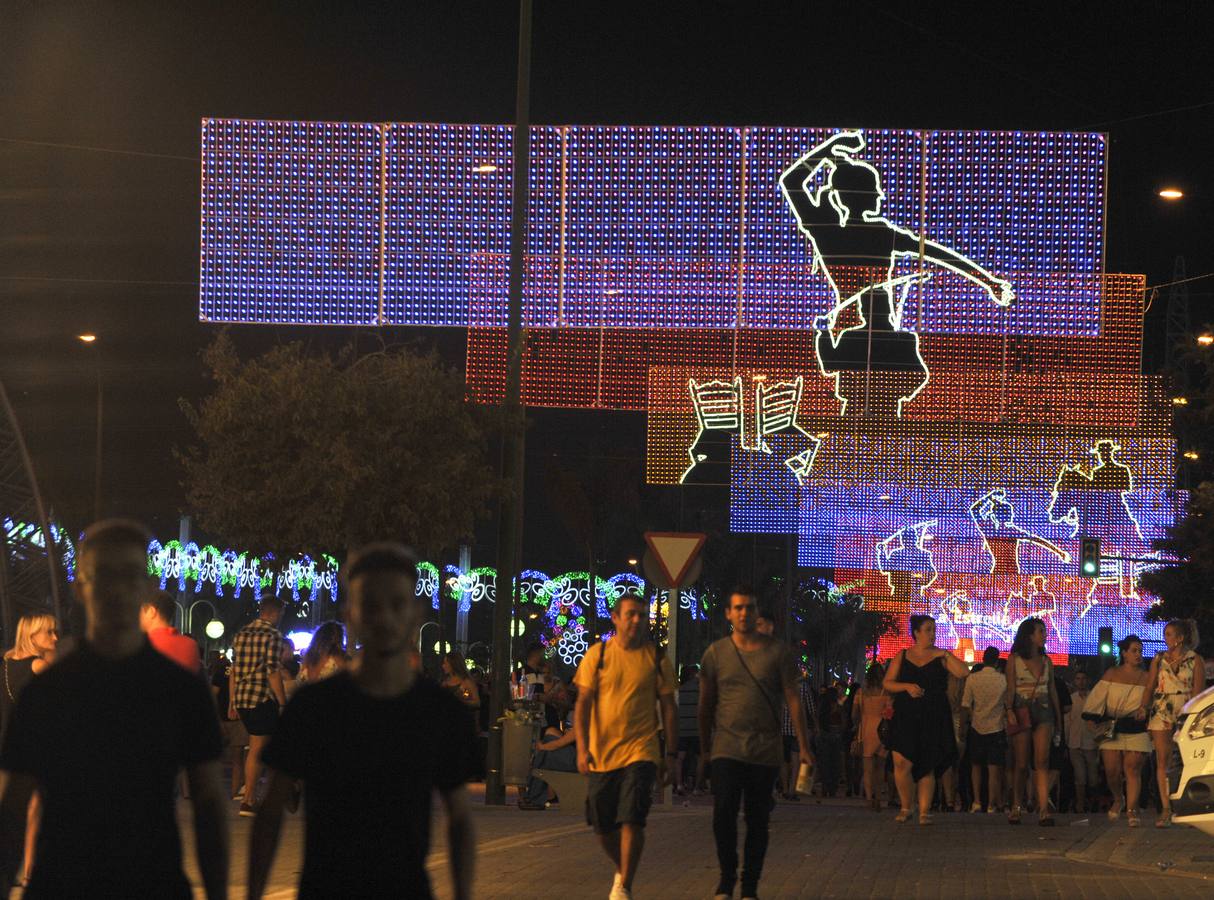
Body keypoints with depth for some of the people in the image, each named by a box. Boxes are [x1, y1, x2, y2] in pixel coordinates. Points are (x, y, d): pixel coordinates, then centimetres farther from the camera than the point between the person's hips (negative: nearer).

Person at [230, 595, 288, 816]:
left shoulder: (241, 634, 12)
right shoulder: (273, 636, -11)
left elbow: (234, 671, 15)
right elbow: (273, 673, -16)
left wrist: (233, 702, 20)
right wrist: (283, 704, -11)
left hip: (241, 698, 7)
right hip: (263, 699, -7)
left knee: (256, 746, 17)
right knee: (257, 750, 1)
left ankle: (251, 796, 16)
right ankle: (248, 801, 3)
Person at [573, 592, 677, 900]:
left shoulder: (657, 658, 3)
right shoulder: (597, 655, 2)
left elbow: (668, 708, 8)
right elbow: (583, 704, 1)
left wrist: (671, 755, 4)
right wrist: (582, 748, -10)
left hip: (641, 751, -1)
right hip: (602, 754, 1)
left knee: (632, 821, -15)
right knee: (603, 826, 9)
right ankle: (621, 870, 36)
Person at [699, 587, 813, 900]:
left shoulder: (778, 652, 1)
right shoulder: (716, 653, 5)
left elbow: (793, 699, 0)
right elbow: (706, 705, 12)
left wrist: (804, 747, -4)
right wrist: (705, 746, 14)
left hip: (766, 751, 0)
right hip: (727, 749, 0)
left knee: (757, 821, 4)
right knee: (723, 814, -14)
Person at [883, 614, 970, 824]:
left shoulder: (940, 656, 6)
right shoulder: (902, 657, 10)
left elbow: (964, 673, -5)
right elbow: (888, 683, 7)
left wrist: (946, 655, -11)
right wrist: (907, 687, -9)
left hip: (934, 718, 0)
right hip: (906, 718, 0)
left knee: (927, 767, -1)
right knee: (902, 763, -10)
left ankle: (924, 811, 5)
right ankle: (906, 807, 7)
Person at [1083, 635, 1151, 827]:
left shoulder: (1146, 678, 9)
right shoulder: (1111, 675, 8)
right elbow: (1096, 699, 3)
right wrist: (1091, 720, -6)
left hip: (1136, 730, 0)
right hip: (1112, 729, 0)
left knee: (1132, 768, -10)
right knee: (1112, 770, -5)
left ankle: (1131, 810, -11)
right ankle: (1117, 800, 23)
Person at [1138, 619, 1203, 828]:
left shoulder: (1194, 660, 4)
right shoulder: (1159, 660, 14)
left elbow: (1197, 691, -1)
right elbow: (1150, 687, 12)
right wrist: (1144, 706, -5)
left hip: (1185, 714, -3)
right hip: (1161, 713, 3)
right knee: (1162, 761, -5)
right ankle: (1166, 809, -7)